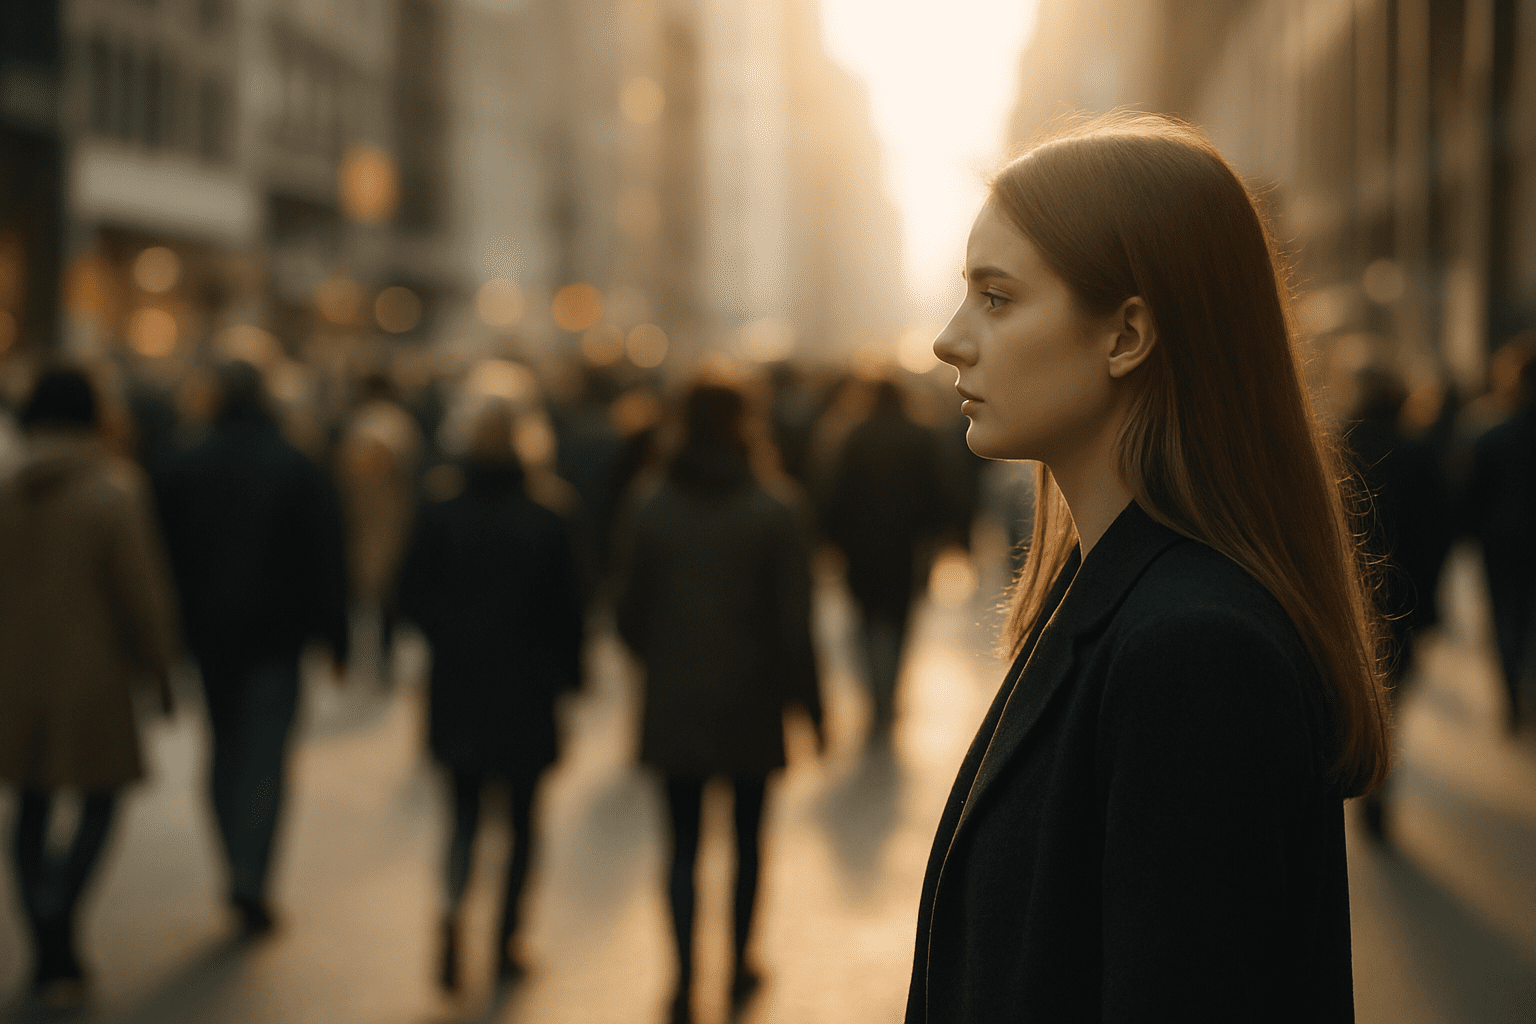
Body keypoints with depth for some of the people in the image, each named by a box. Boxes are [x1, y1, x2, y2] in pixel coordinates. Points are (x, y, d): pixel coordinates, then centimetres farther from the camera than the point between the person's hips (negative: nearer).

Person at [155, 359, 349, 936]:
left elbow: (167, 560, 3)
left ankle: (241, 872, 19)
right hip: (277, 634, -2)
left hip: (210, 635, 3)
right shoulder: (300, 472, -4)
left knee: (226, 748, 15)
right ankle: (250, 875, -14)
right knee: (266, 754, -2)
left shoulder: (182, 472, 1)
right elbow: (327, 563, -5)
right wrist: (336, 640, -1)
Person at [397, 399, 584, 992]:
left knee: (464, 813, 13)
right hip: (527, 694, -1)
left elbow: (412, 598, -3)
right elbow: (566, 610, -5)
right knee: (521, 819, 11)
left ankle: (453, 912, -12)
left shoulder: (439, 519, -6)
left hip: (459, 686, 1)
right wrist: (567, 672, 9)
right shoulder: (545, 526, -9)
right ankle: (505, 944, 16)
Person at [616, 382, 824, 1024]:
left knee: (683, 846, 8)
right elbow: (794, 624, -12)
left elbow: (630, 614, -1)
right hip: (751, 707, -1)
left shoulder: (653, 511, -6)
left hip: (675, 706, 1)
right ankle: (739, 969, 29)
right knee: (748, 840, 17)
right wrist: (809, 702, -1)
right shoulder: (775, 515, -11)